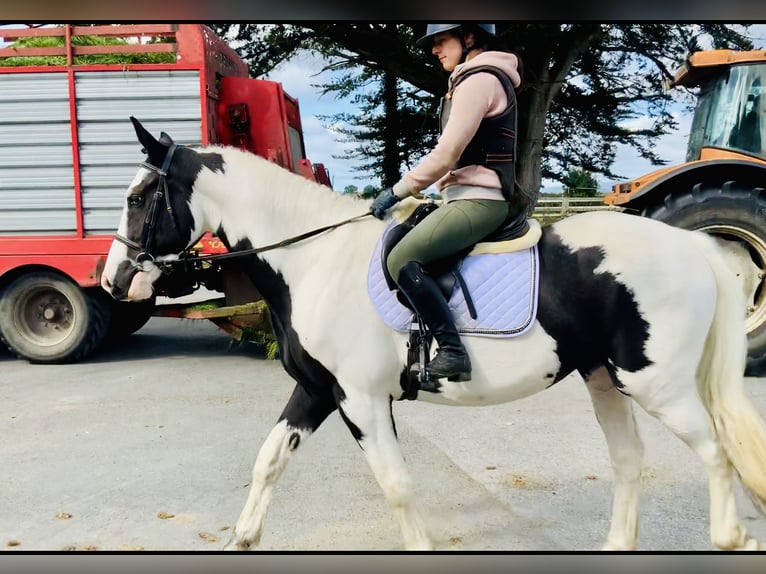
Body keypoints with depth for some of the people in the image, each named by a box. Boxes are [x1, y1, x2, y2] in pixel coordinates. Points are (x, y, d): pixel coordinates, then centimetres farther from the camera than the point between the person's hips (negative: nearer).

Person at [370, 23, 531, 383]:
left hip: (477, 199, -11)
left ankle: (452, 351, -23)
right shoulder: (487, 79, 22)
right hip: (476, 196, 11)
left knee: (401, 259, -22)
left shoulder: (478, 79, -10)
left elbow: (446, 153, -17)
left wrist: (397, 191, -10)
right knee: (398, 239, 18)